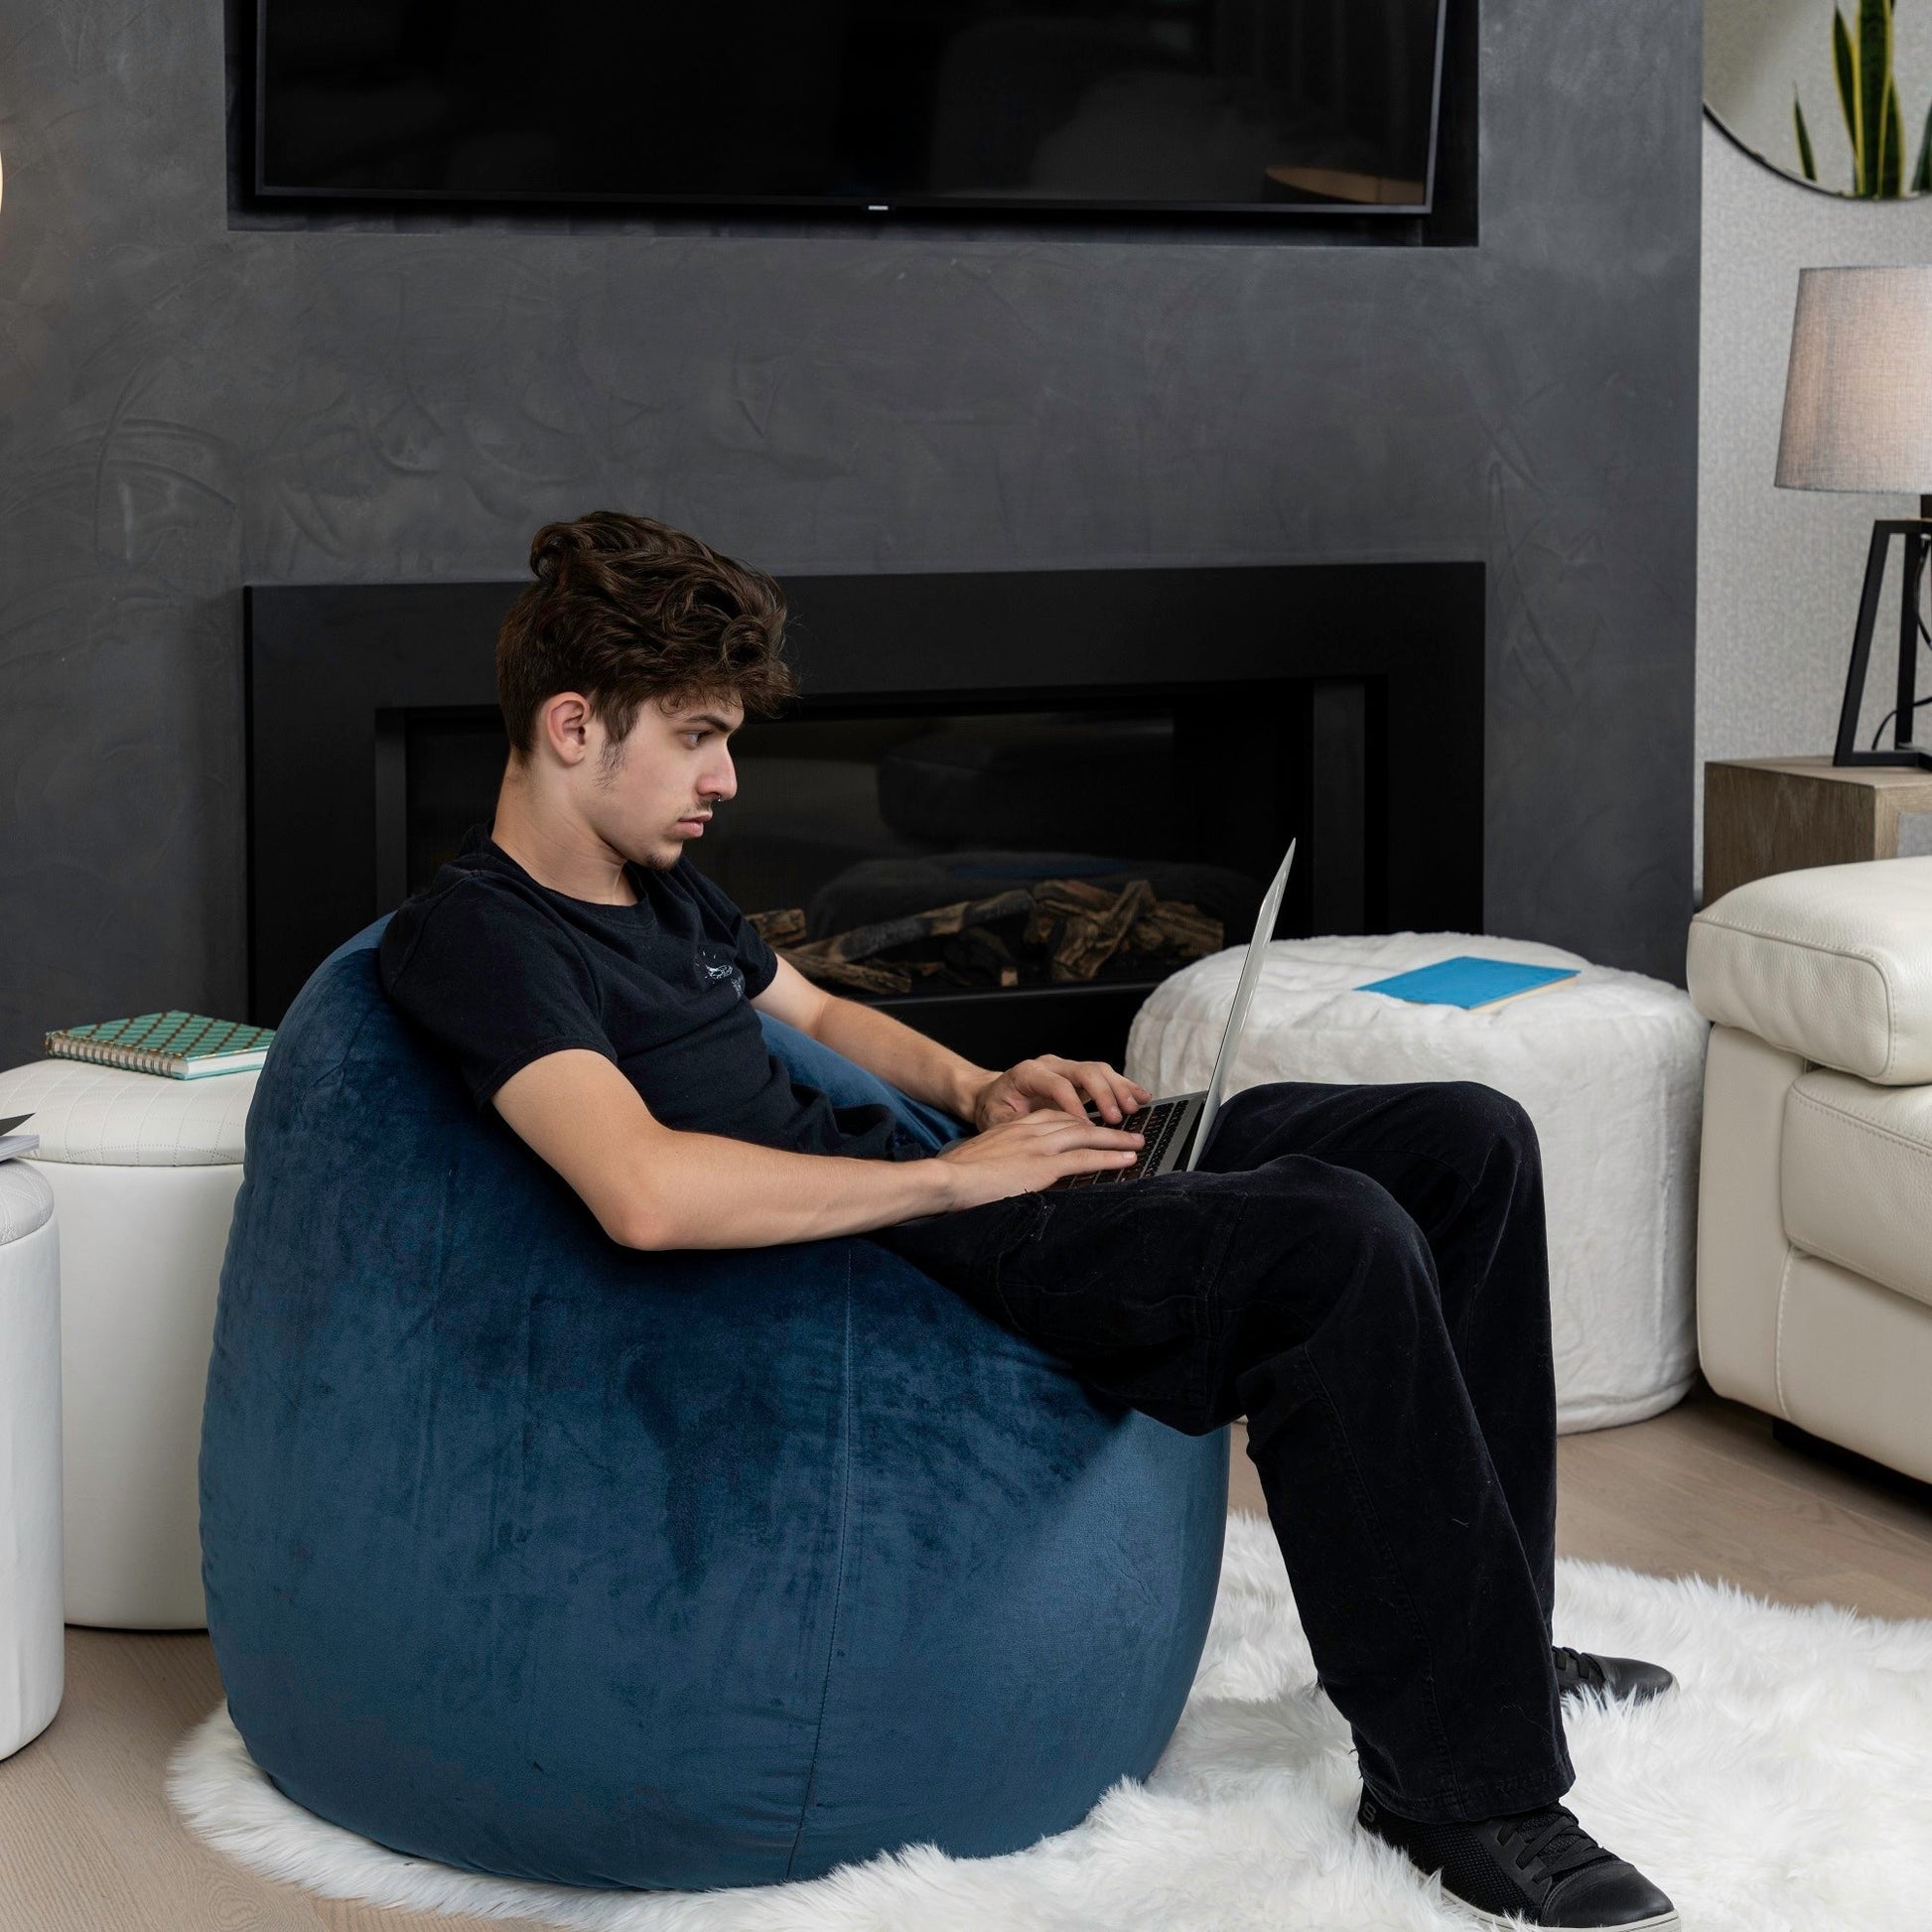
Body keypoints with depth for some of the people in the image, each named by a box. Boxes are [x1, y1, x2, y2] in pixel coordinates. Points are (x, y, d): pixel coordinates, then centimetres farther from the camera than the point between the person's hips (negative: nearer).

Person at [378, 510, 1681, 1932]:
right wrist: (952, 1173, -20)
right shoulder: (469, 934, -13)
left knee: (1466, 1144, 4)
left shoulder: (657, 884, 17)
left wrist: (978, 1089, 12)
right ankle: (1468, 1788, -19)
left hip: (950, 1176, 11)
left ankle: (1482, 1633, 15)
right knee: (1333, 1238, -31)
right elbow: (647, 1192, -28)